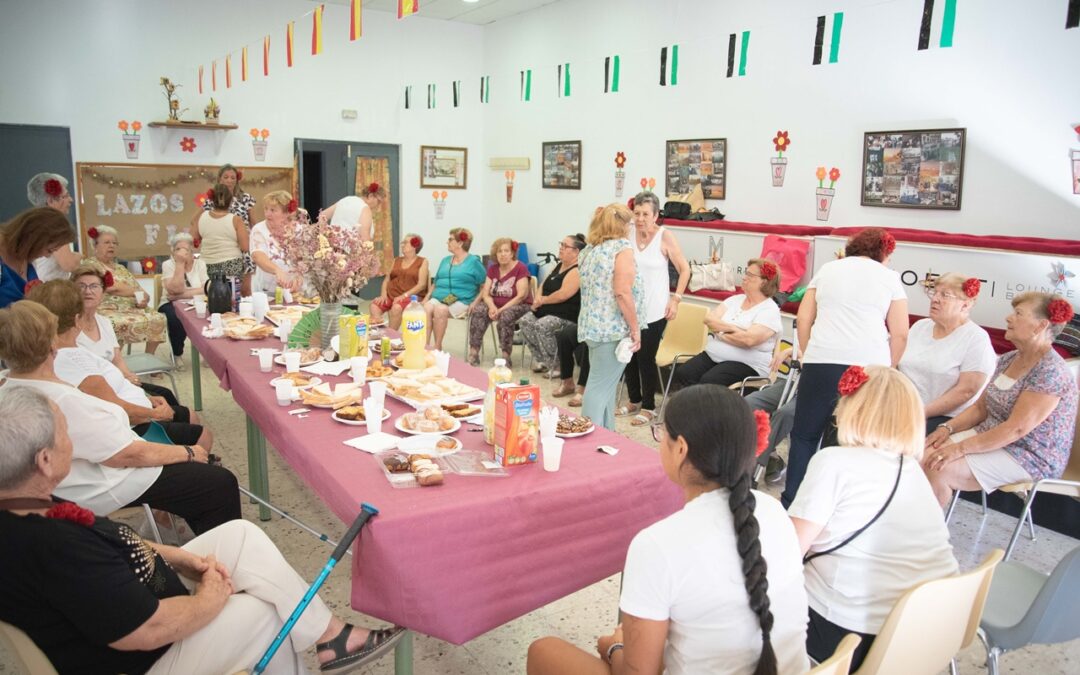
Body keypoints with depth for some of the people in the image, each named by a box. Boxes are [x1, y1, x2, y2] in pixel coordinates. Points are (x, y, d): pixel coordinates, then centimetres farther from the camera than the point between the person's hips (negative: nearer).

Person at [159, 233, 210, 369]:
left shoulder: (200, 263, 1)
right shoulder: (168, 265, -5)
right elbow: (176, 290, -22)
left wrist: (181, 295, -20)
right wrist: (180, 263, -22)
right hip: (172, 305, -2)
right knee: (176, 317, -35)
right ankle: (177, 354, -7)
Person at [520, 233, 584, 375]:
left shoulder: (577, 270, -15)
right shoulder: (559, 266, 17)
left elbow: (562, 295, -23)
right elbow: (544, 285, 22)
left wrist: (543, 300, -8)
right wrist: (538, 298, 0)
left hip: (566, 316, -10)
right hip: (548, 311, 10)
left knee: (541, 326, -30)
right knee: (525, 321, -7)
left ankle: (555, 365, -18)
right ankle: (541, 360, -1)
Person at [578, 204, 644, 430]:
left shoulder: (589, 250, 14)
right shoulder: (622, 247, -10)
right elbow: (623, 293, -19)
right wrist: (635, 329, -14)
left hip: (592, 326, 8)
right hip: (613, 329, -8)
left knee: (605, 384, 16)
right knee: (601, 386, -5)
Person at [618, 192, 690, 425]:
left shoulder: (665, 237, -8)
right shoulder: (627, 234, 0)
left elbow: (684, 270, -1)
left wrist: (676, 299, -7)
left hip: (654, 310, -4)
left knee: (646, 358, 0)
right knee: (629, 356, 10)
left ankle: (648, 406, 18)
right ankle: (634, 400, 31)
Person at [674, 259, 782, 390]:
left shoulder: (770, 310, -8)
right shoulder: (735, 299, 13)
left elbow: (749, 339, -23)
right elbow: (709, 319, 2)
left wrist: (719, 331, -9)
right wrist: (732, 328, -13)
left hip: (746, 365, -6)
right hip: (712, 355, 6)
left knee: (708, 381, -31)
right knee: (683, 373, -17)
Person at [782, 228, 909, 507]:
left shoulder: (827, 269, 18)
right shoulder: (889, 277, 13)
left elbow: (803, 318, 12)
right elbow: (900, 334, 8)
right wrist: (887, 370, 18)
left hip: (823, 361, 1)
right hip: (870, 365, 0)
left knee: (805, 434, 10)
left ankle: (790, 502, 12)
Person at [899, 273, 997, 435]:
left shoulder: (976, 339, -5)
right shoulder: (919, 326, 13)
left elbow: (966, 390, -13)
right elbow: (897, 366, 12)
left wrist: (922, 412, -18)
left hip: (947, 418, -5)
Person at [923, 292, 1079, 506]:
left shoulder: (1051, 372, -19)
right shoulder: (1007, 360, 7)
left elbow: (1016, 428, -25)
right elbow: (980, 407, 11)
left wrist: (961, 448, -25)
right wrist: (947, 428, -5)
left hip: (1031, 458, -8)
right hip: (990, 438, 8)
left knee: (938, 470, -24)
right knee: (923, 455, -13)